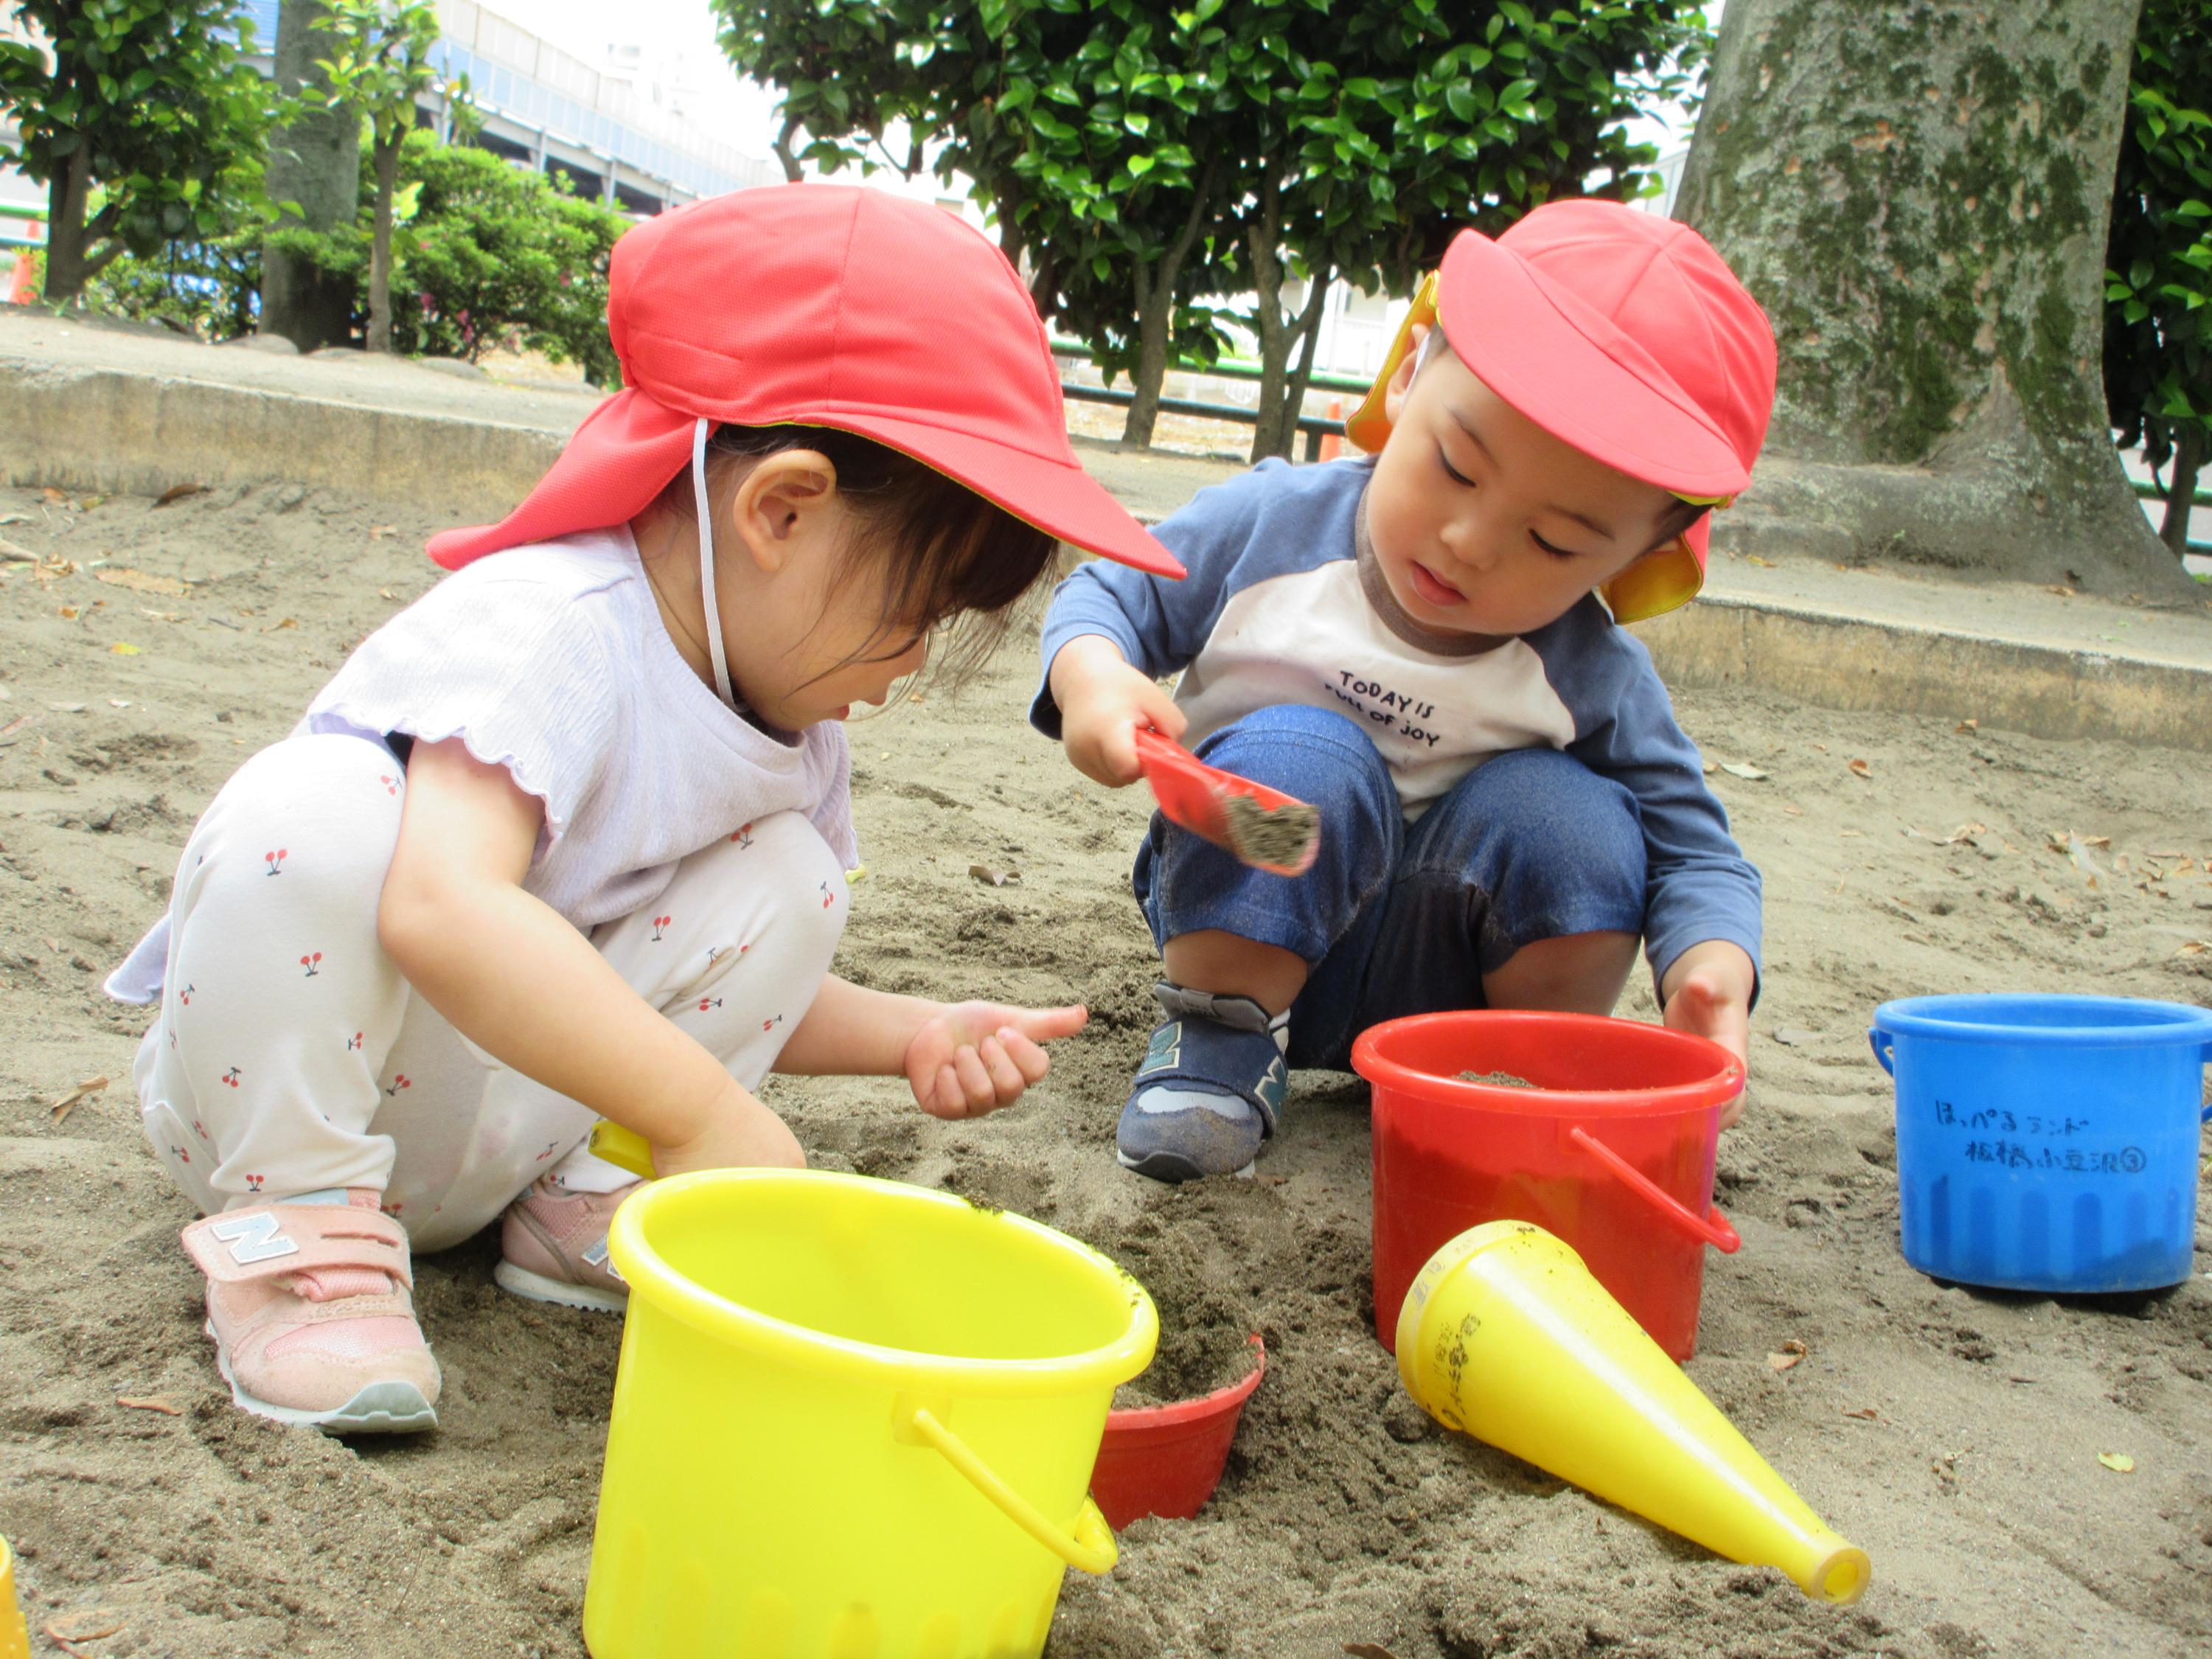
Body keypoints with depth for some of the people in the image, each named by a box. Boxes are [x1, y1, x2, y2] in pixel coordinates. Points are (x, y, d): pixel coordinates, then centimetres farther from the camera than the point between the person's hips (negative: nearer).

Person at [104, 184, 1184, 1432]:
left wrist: (910, 1035, -8)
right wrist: (704, 1112, -41)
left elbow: (735, 993, 9)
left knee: (787, 878, -8)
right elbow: (444, 911, -44)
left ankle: (579, 1201, -3)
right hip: (283, 1087, -7)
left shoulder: (790, 727, 0)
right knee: (315, 811, -36)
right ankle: (293, 1229, -20)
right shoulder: (549, 627, -27)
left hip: (499, 1131, 7)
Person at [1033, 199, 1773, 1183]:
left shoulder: (1591, 676, -13)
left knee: (1565, 813, -27)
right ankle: (1220, 1040, -13)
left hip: (1426, 983, 1)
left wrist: (1713, 962, -31)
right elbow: (1111, 596, -2)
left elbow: (1691, 851, -8)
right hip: (1242, 929, -1)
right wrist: (1090, 675, -27)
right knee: (1301, 755, -32)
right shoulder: (1277, 523, -15)